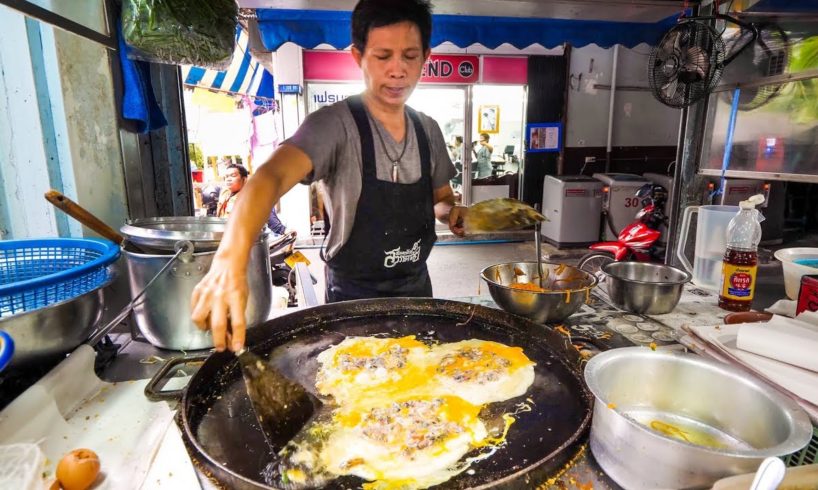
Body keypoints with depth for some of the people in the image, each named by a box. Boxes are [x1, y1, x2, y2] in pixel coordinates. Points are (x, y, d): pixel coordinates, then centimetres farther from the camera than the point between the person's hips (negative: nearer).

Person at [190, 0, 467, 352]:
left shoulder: (428, 130, 0)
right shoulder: (335, 124, -19)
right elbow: (272, 177, -35)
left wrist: (452, 213, -11)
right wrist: (231, 259, -53)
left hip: (417, 287, 6)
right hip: (353, 296, -5)